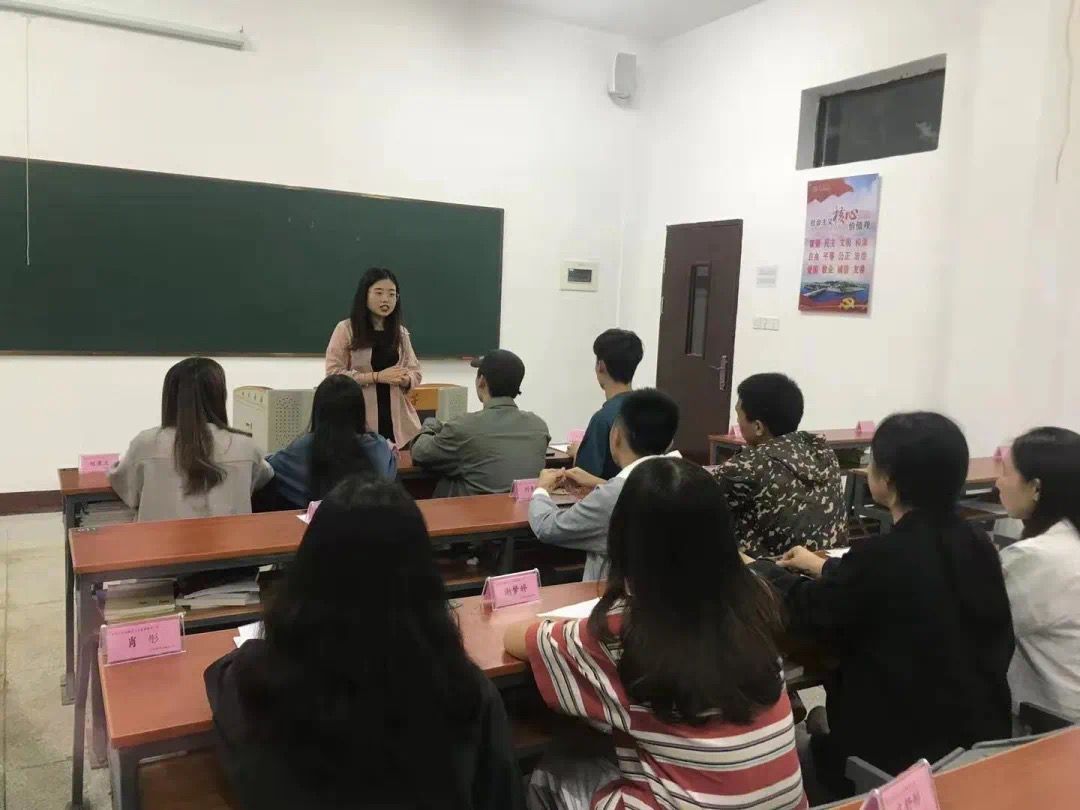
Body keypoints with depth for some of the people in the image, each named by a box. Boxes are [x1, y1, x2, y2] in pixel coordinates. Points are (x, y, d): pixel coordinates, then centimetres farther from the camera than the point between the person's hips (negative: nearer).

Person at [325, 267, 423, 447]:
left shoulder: (401, 332, 12)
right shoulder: (346, 329, 0)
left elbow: (415, 372, 15)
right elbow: (334, 373, -7)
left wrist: (405, 379, -9)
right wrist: (377, 376, -14)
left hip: (396, 418, 3)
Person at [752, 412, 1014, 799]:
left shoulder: (884, 553, -26)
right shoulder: (977, 546, -4)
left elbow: (808, 613, -9)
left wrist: (759, 568, 8)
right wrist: (826, 569, 25)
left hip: (909, 750, -7)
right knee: (821, 727, 24)